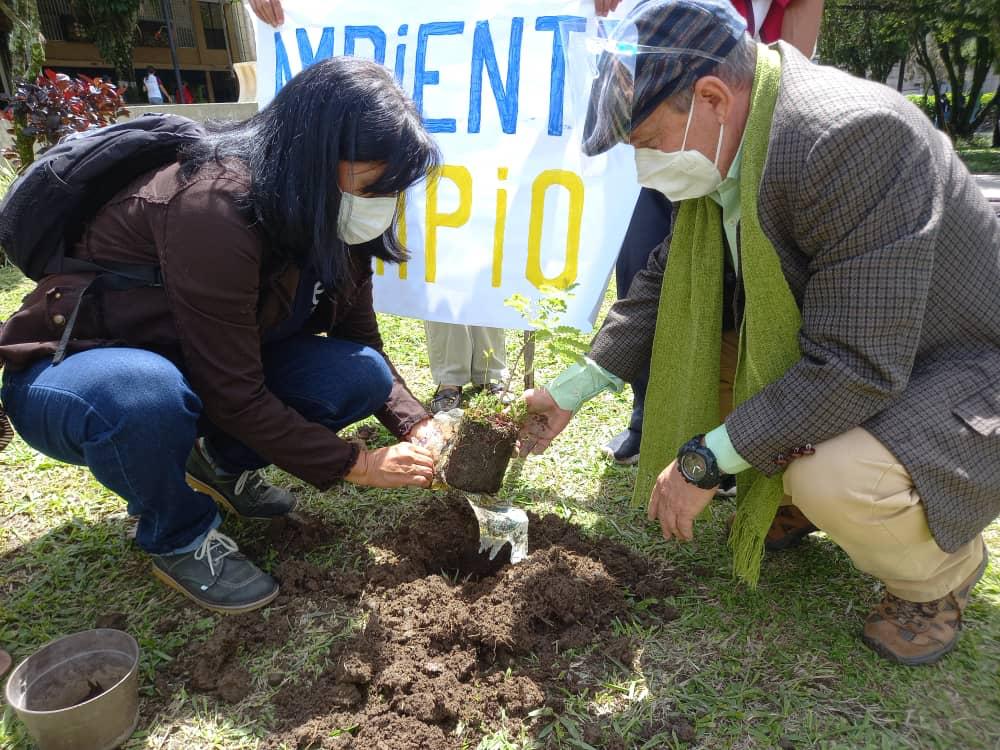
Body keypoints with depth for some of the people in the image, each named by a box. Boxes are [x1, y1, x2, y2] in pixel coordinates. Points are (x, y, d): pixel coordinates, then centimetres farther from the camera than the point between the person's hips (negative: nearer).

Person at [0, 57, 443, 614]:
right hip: (69, 374, -5)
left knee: (361, 376, -15)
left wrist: (416, 426, -16)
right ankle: (181, 541, -8)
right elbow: (233, 395, -30)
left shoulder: (326, 215, -9)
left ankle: (220, 464, 9)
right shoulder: (216, 207, -32)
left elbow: (361, 342, -2)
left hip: (198, 368, 6)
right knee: (141, 394, -41)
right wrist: (353, 465, -22)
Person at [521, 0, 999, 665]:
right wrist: (572, 391, 1)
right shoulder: (724, 146, -5)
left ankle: (942, 570, 3)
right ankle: (792, 498, 17)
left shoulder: (852, 135, -32)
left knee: (833, 482, -34)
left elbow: (855, 367, -34)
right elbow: (667, 282, 3)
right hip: (831, 346, 8)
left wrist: (706, 460, -28)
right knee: (674, 345, -2)